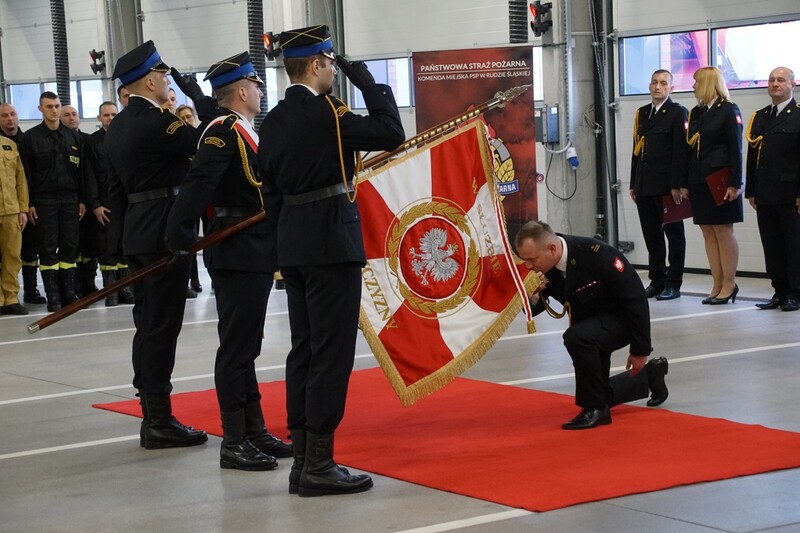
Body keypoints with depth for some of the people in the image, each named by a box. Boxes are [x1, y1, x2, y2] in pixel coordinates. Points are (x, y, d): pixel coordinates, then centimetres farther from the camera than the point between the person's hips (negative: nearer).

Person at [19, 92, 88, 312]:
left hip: (70, 198, 3)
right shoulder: (30, 138, 1)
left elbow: (81, 170, 11)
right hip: (44, 200, -2)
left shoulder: (73, 137, 10)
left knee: (70, 247, 3)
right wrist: (29, 203, -7)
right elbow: (26, 173, -1)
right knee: (48, 248, -1)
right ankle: (52, 296, 2)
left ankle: (69, 292, 9)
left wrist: (82, 200, 5)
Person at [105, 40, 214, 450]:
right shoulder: (156, 122, -17)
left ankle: (153, 414, 18)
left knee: (149, 326, 12)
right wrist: (192, 89, -1)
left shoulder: (118, 126, 12)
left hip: (137, 231, 9)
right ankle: (159, 423, -3)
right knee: (161, 328, -6)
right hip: (165, 232, -9)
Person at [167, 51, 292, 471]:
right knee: (237, 347, -5)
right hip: (238, 253, -10)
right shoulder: (224, 131, -15)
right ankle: (234, 443, 0)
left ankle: (254, 431, 23)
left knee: (246, 345, 15)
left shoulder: (243, 130, 15)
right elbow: (199, 182, -26)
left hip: (255, 253, 10)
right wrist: (180, 234, -32)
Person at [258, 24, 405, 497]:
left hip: (293, 244, 9)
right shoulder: (325, 112, -14)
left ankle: (303, 460, 15)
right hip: (332, 243, -8)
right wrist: (368, 82, -5)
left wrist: (293, 231, 19)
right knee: (332, 353, -5)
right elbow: (392, 134, -13)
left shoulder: (273, 122, 10)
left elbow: (271, 185, 14)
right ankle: (319, 466, -4)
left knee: (304, 351, 12)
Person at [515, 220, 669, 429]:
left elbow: (636, 298, -26)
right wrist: (532, 295, -30)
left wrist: (640, 350, -20)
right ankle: (650, 374, 39)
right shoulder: (542, 266, -16)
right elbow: (534, 309, -5)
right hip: (589, 326, 7)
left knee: (576, 337, -36)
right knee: (599, 394, 15)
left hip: (620, 318, -7)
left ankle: (596, 409, -20)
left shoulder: (597, 255, -32)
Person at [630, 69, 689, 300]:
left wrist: (676, 185, -16)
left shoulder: (677, 113, -3)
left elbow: (680, 151, -10)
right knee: (651, 236, 8)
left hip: (667, 186, -6)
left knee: (674, 235, 1)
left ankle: (673, 284, 4)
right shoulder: (641, 113, 16)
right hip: (644, 186, 6)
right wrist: (634, 184, 13)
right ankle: (657, 281, 15)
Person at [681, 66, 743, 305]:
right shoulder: (696, 113, 14)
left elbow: (735, 149, -10)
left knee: (724, 231, -2)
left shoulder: (729, 111, -5)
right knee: (708, 233, 7)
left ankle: (729, 285, 5)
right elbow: (690, 149, 14)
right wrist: (684, 184, 10)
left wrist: (734, 184, -15)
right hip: (698, 182, 7)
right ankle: (718, 285, 11)